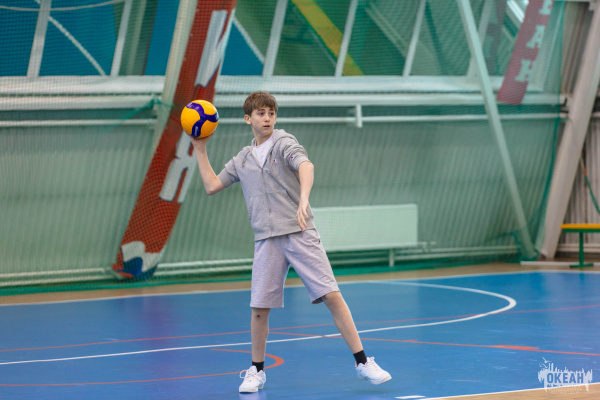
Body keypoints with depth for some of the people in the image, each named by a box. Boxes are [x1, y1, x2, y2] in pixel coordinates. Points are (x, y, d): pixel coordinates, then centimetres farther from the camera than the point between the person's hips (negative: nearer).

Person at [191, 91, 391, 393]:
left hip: (299, 233, -3)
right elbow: (211, 186, 22)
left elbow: (305, 166, -18)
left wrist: (303, 200, -35)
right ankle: (256, 371, 16)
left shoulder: (284, 142, 1)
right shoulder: (242, 160, 17)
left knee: (332, 296, -10)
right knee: (259, 307, -2)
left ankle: (362, 363, -6)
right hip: (267, 240, 4)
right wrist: (200, 149, 19)